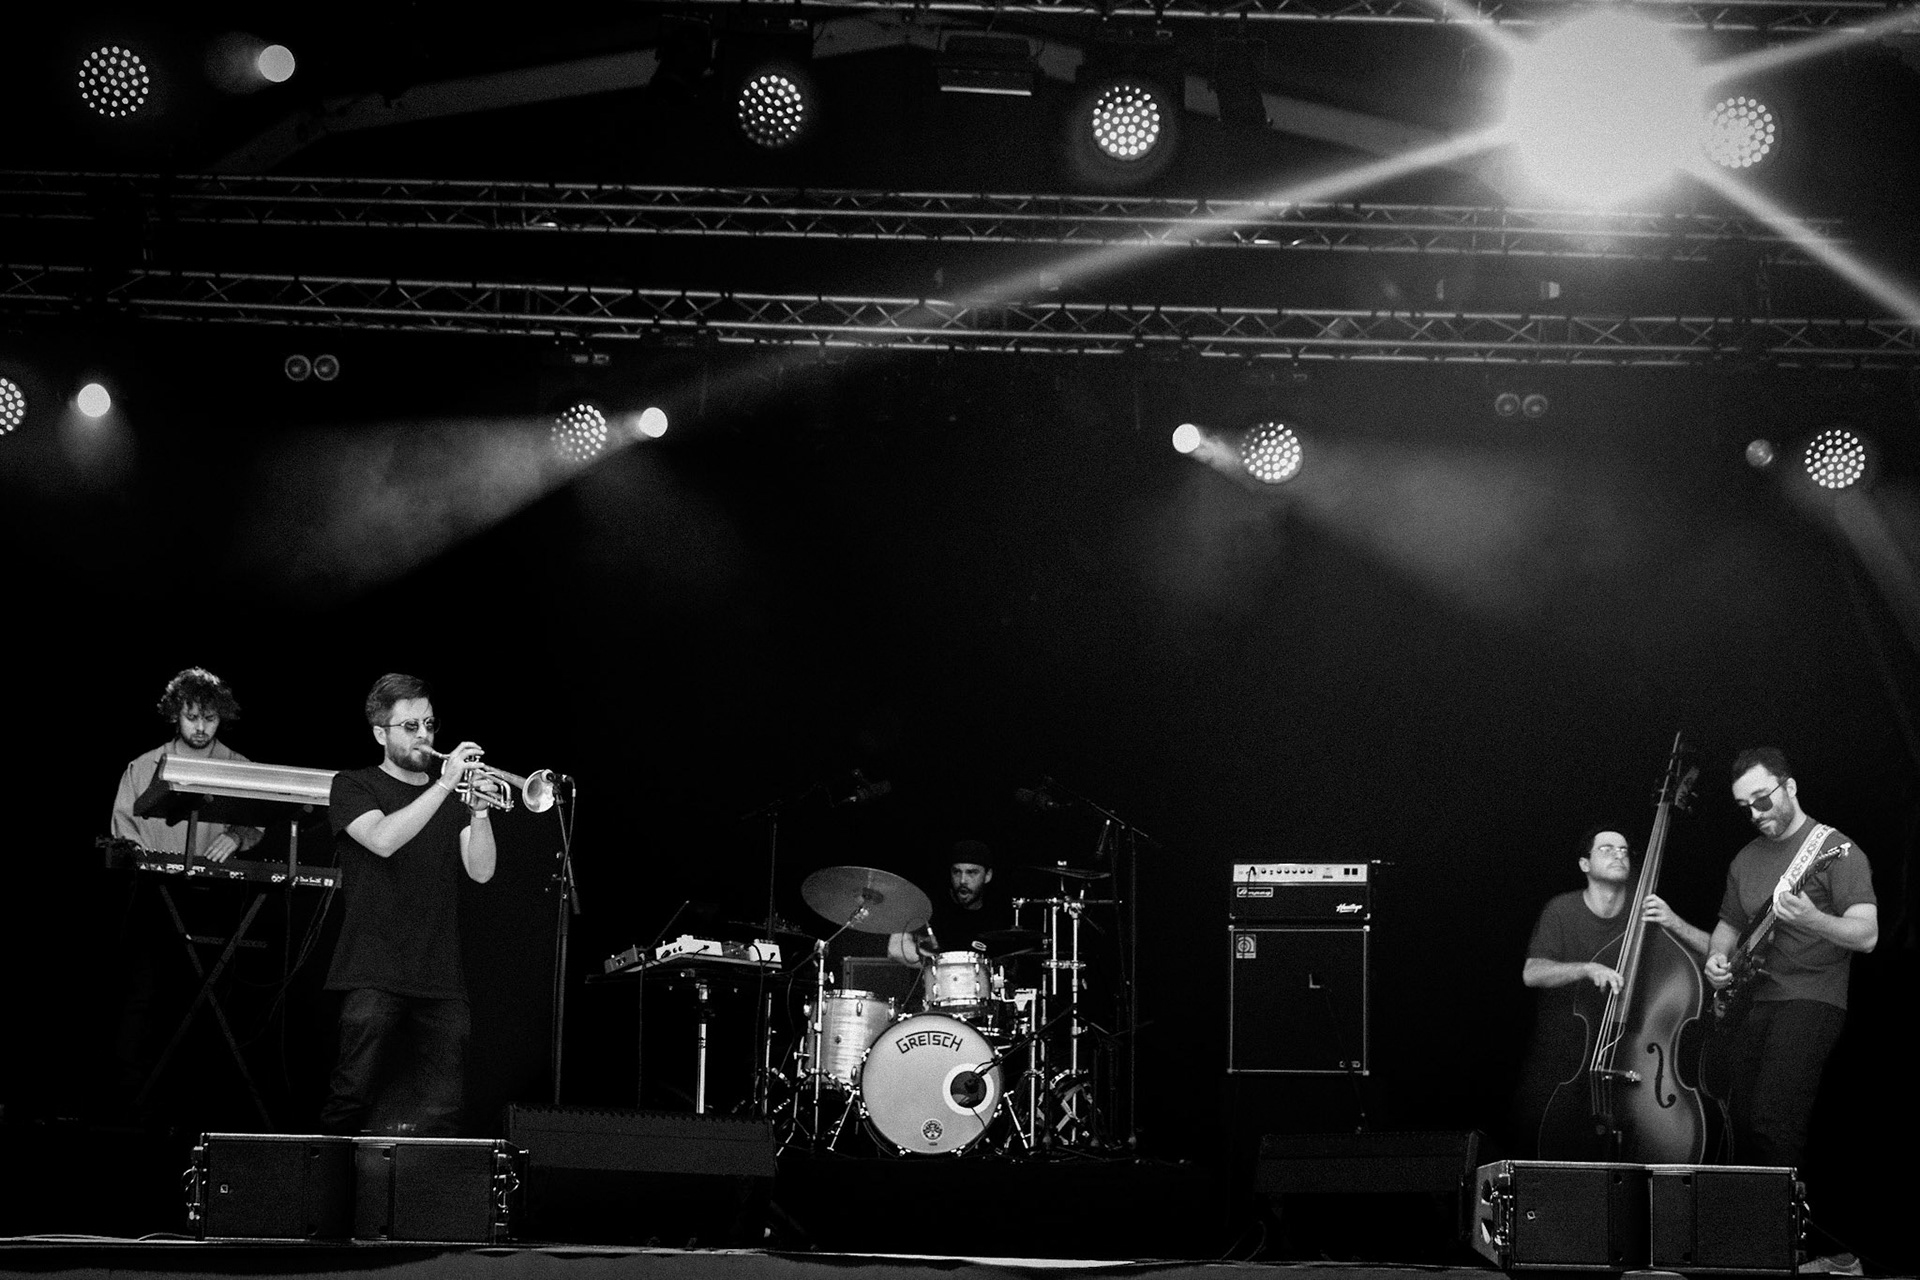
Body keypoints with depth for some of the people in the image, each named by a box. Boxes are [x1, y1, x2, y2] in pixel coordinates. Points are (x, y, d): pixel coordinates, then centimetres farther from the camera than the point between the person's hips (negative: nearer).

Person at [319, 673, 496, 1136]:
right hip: (374, 975, -3)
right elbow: (382, 839, -14)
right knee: (353, 1101, -11)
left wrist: (479, 810, -11)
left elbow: (480, 871, 5)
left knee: (437, 1119, -2)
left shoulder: (455, 792, 17)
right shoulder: (353, 786, 7)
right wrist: (444, 786, -18)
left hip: (442, 980, 3)